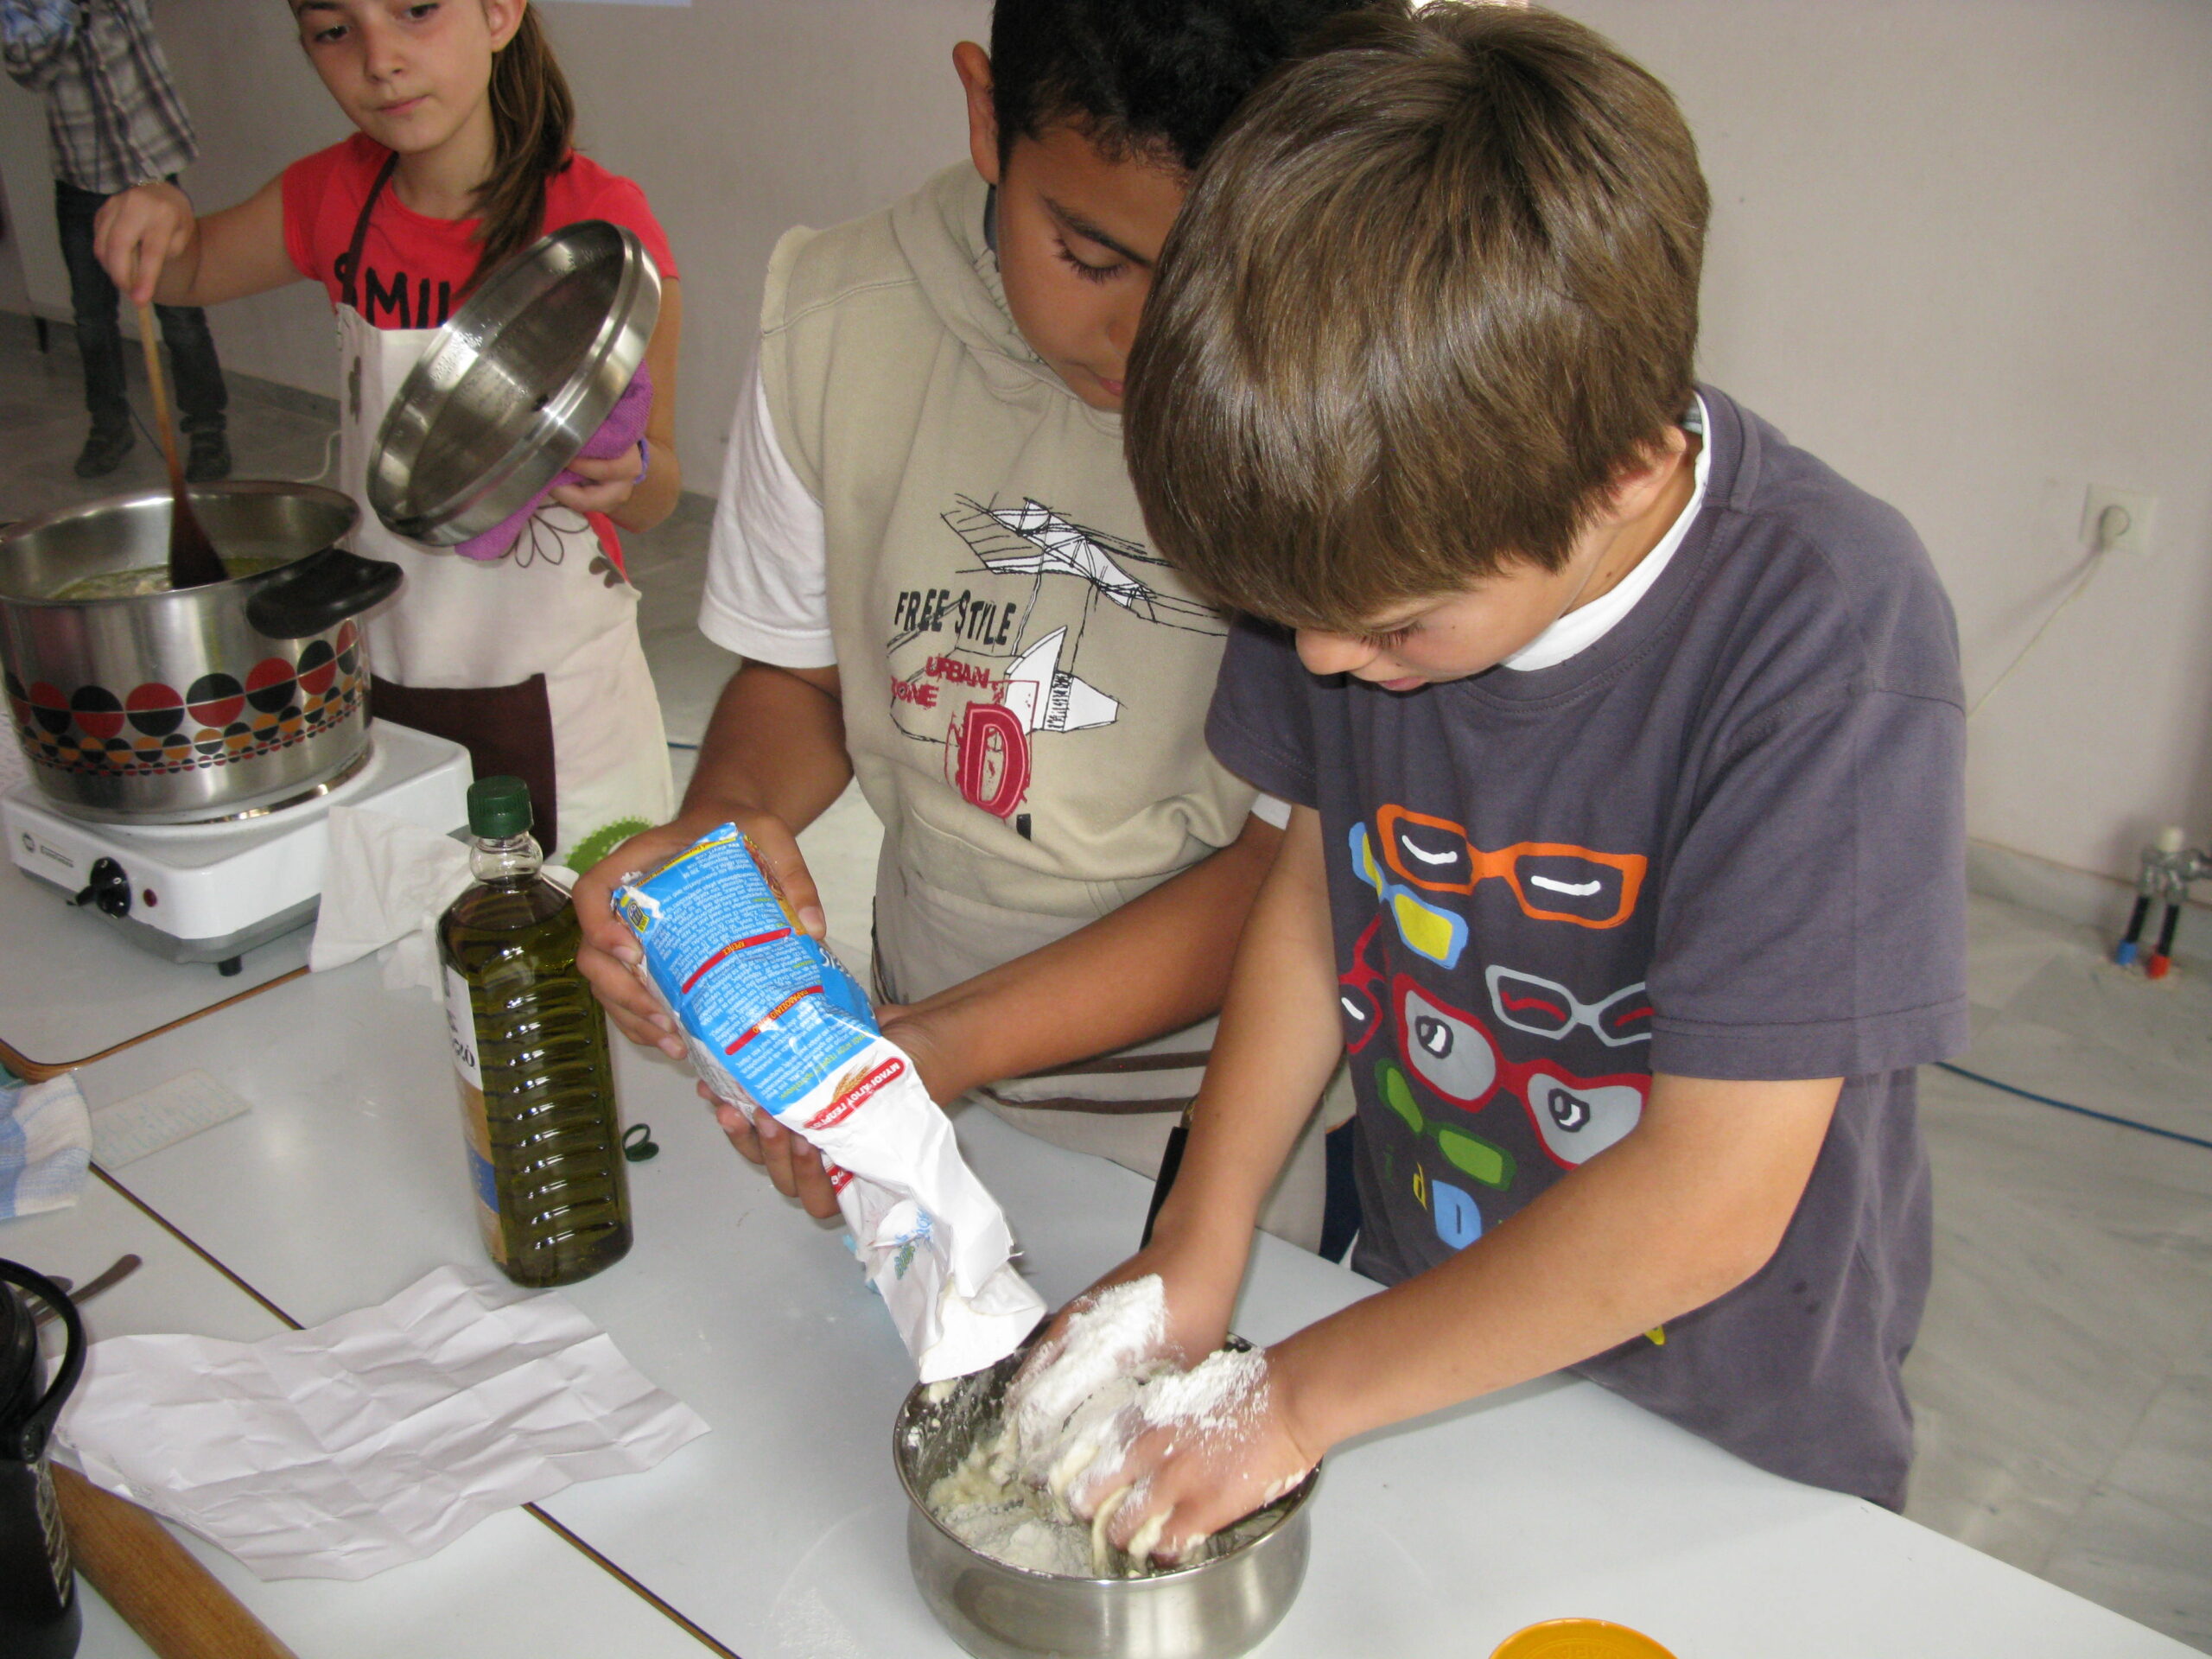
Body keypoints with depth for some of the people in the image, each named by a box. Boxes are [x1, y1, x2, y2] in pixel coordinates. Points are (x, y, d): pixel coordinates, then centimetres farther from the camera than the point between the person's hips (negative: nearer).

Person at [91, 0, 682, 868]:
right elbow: (189, 273, 20)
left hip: (553, 694, -4)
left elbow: (656, 499, -8)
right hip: (376, 674, 4)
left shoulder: (599, 221, -15)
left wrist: (626, 471, -31)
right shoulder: (338, 195, -1)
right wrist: (158, 221, -3)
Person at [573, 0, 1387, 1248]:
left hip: (1238, 1120, -3)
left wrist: (962, 1039, -30)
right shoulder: (841, 320, -11)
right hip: (925, 1053, 4)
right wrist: (720, 825, -20)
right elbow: (796, 672, 3)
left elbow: (1313, 855, -20)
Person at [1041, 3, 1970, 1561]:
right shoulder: (1371, 533, -17)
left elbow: (1705, 1206, -29)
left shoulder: (1830, 637, -32)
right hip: (1425, 1318, 4)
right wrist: (1198, 1245, -9)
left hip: (1738, 1430, -4)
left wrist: (1301, 1395, -21)